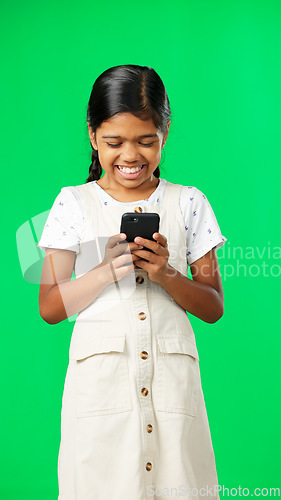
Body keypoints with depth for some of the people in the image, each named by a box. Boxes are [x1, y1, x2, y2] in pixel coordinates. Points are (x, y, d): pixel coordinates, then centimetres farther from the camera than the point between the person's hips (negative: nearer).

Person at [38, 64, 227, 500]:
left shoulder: (189, 203, 4)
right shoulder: (73, 203, 3)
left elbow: (213, 308, 5)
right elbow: (49, 308, 0)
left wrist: (166, 274, -14)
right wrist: (107, 271, -16)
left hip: (172, 380, 1)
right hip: (99, 379, 0)